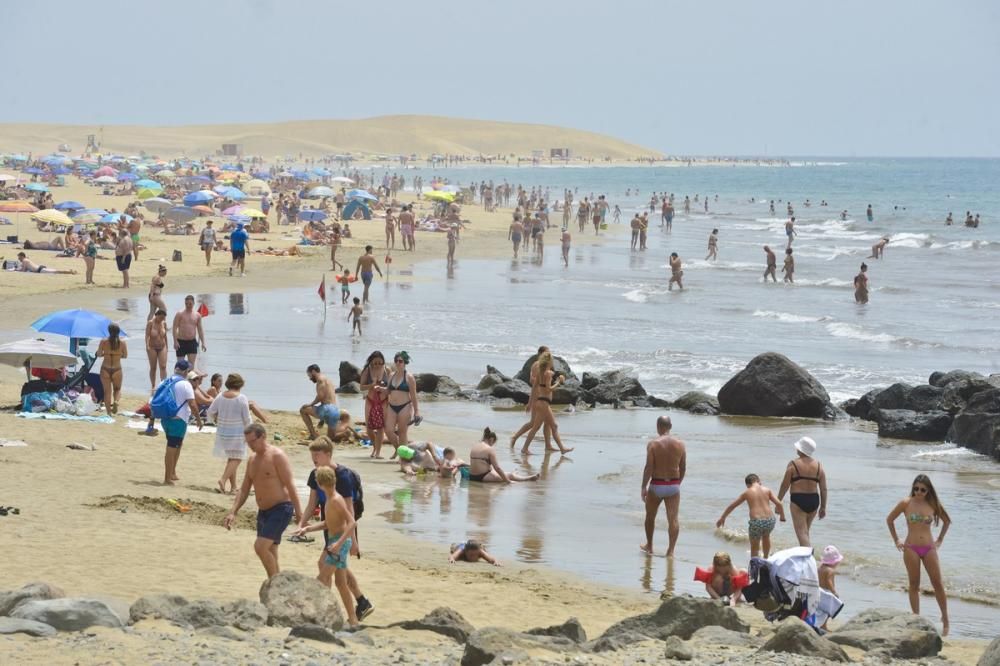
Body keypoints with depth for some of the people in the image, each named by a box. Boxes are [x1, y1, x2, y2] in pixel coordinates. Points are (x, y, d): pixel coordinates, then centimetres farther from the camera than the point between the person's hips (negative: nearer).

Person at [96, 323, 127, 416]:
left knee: (107, 391, 10)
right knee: (117, 389, 19)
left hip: (105, 369, 0)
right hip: (117, 369, 0)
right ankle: (115, 401, -11)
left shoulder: (104, 342, -8)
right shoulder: (122, 342, -6)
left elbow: (99, 354, -2)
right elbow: (125, 356, 3)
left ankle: (108, 412, 8)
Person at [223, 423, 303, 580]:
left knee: (260, 546, -21)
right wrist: (233, 512, 3)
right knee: (270, 556, 9)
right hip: (263, 512, 9)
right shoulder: (252, 460, 13)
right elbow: (244, 490, 15)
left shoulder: (277, 456, -11)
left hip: (281, 509, -9)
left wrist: (299, 514, -20)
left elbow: (290, 486, -16)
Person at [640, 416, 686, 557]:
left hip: (656, 485, -2)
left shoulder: (653, 443, -11)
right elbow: (683, 468, 5)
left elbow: (649, 468, -14)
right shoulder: (680, 444, -1)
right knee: (673, 519, 0)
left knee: (650, 516, 18)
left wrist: (644, 487, -8)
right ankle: (671, 550, -7)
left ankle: (649, 546, 29)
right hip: (673, 485, 2)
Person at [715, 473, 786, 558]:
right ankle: (765, 559, 47)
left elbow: (732, 506, 18)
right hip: (770, 520, 3)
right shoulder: (767, 490, 11)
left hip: (756, 521, -3)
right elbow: (778, 504, 3)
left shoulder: (746, 493, 9)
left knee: (754, 546, 16)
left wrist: (722, 518, 29)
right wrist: (782, 516, 19)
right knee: (766, 536, 35)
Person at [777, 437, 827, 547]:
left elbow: (785, 485, -5)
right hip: (814, 500, 5)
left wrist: (778, 502, 6)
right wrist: (823, 507, 13)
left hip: (798, 500, -5)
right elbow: (823, 489, 5)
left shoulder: (793, 465, -8)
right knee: (805, 530, 24)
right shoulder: (818, 465, 5)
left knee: (801, 533, -5)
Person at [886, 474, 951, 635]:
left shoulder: (932, 505, 2)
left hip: (929, 548, 1)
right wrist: (896, 540, 5)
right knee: (914, 585, 3)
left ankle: (945, 620, 7)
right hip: (911, 548, -1)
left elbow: (947, 521, 18)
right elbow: (889, 519, 8)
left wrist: (940, 540, 12)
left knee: (938, 584, -2)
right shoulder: (906, 503, -3)